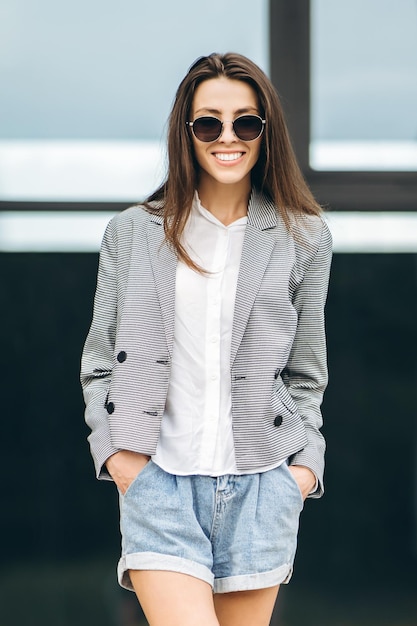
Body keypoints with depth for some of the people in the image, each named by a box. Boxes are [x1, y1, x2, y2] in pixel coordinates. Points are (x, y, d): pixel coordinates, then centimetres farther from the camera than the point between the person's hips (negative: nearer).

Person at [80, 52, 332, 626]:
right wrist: (114, 448, -2)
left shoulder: (304, 238, 8)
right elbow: (99, 360, 10)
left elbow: (305, 373, 13)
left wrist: (306, 461, 2)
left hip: (260, 482, 1)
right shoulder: (134, 233, 7)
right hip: (158, 477, -1)